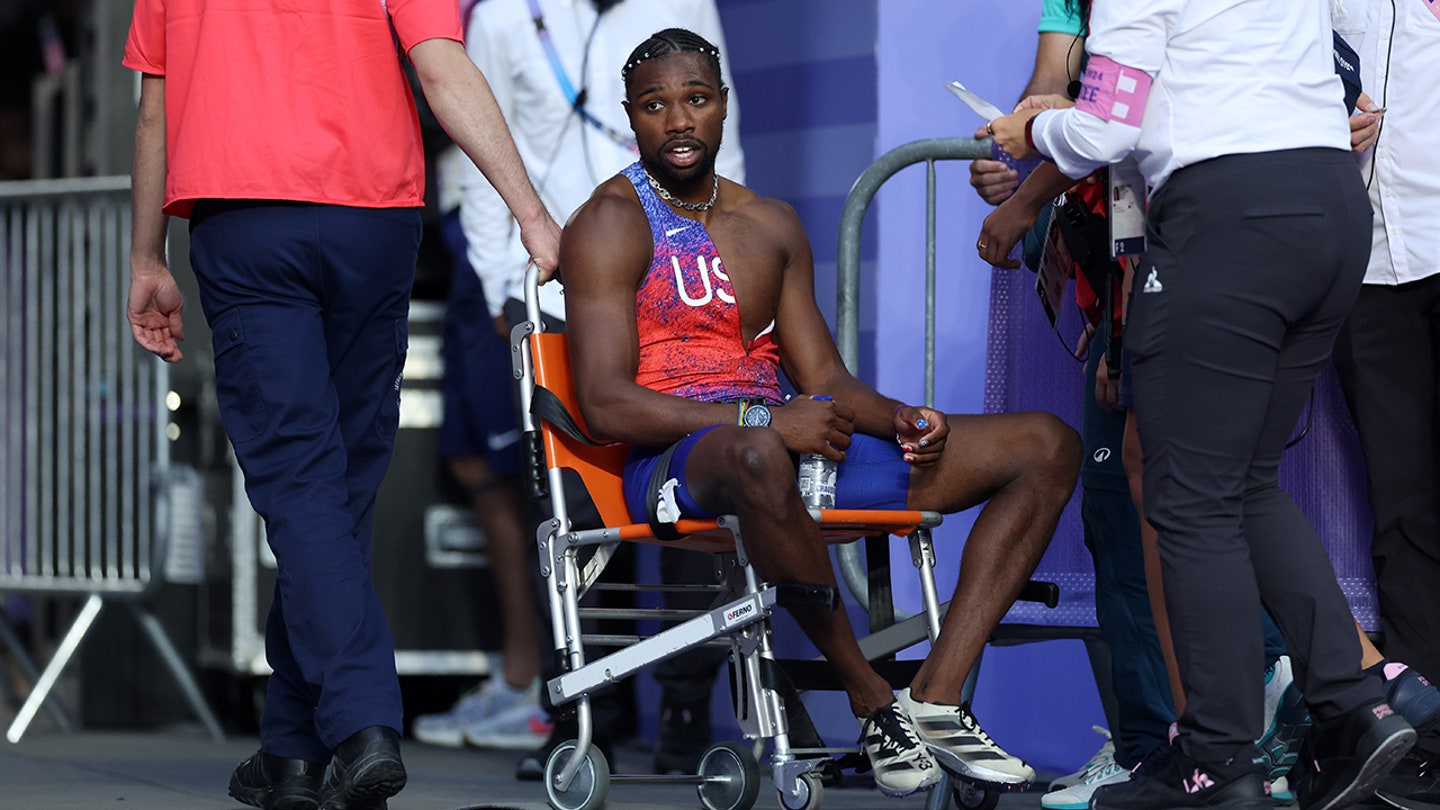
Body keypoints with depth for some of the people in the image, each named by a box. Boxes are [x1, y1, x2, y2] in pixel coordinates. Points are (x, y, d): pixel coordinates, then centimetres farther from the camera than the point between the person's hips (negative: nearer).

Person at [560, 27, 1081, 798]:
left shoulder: (772, 224, 21)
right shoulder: (613, 223, -1)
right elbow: (606, 403, -13)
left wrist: (899, 419, -5)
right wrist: (765, 421, -22)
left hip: (785, 442, 7)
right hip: (675, 460, -7)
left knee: (1046, 445, -3)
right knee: (757, 457, -47)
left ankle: (935, 701, -18)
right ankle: (872, 703, -28)